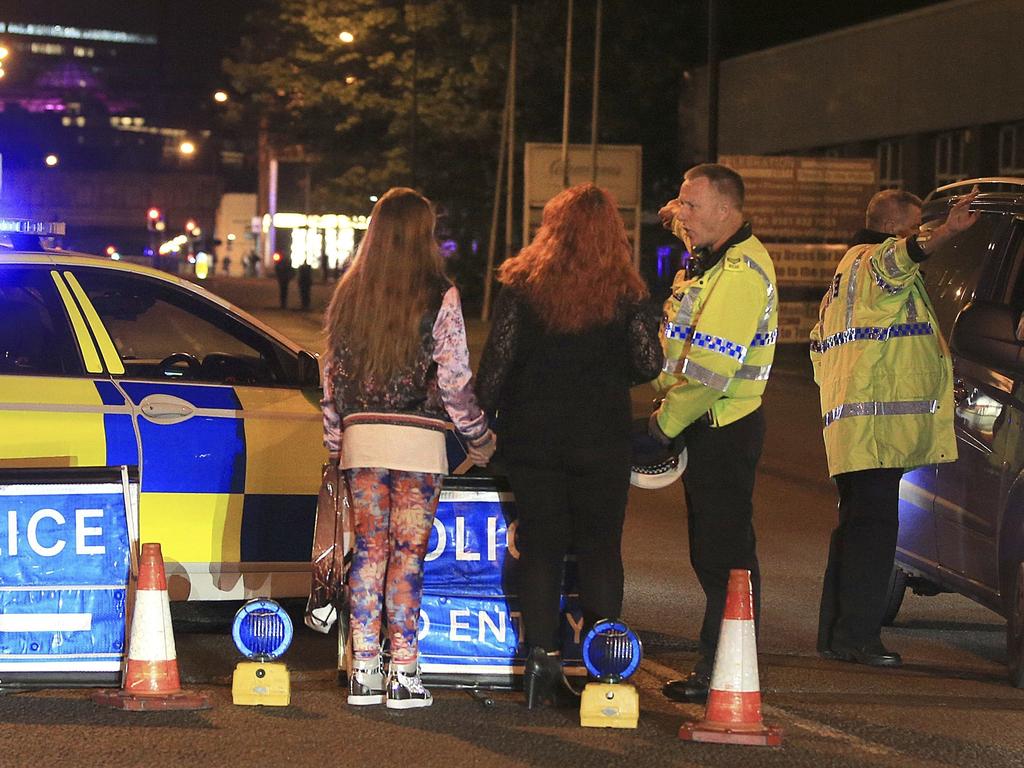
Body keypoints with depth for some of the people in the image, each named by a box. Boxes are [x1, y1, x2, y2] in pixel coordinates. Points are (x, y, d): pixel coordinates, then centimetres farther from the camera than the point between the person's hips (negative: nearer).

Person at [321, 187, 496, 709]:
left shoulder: (349, 295, 6)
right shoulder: (438, 297, -7)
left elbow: (332, 375, 11)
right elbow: (454, 380, -7)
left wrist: (334, 443, 20)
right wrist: (480, 438, 7)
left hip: (360, 436, 4)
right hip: (417, 438, -4)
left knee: (368, 550, 9)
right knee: (408, 554, 0)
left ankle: (364, 672, 7)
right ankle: (403, 675, 0)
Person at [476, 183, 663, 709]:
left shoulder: (522, 285, -4)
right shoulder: (626, 293, -4)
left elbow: (497, 361, -6)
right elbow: (648, 365, -4)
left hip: (531, 435, 0)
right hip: (602, 439, 0)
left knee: (539, 548, 7)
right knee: (600, 547, 7)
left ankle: (541, 660, 5)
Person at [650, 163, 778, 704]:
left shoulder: (741, 272, -20)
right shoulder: (712, 257, 12)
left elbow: (712, 369, -25)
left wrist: (665, 423, -17)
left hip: (725, 431, -11)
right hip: (707, 430, 11)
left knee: (725, 556, -6)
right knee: (710, 554, 15)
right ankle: (715, 666, 22)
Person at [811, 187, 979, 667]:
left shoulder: (847, 268, 24)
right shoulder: (874, 261, -9)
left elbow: (819, 344, 31)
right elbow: (899, 256, -36)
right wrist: (945, 234, -53)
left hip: (850, 423, 11)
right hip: (876, 426, -11)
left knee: (857, 527, 14)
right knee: (875, 527, -12)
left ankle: (835, 635, 16)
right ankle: (857, 637, -15)